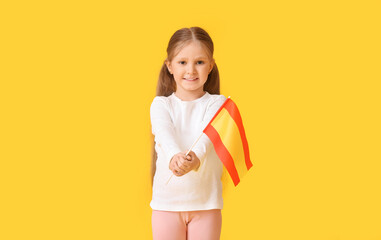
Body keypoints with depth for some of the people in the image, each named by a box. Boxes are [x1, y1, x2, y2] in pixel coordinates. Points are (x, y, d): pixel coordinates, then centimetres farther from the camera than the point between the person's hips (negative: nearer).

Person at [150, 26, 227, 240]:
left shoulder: (217, 103, 1)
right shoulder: (161, 104, 2)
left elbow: (208, 134, -19)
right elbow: (164, 134, -18)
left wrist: (195, 157, -41)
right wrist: (174, 156, -41)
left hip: (206, 202, 0)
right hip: (167, 201, 1)